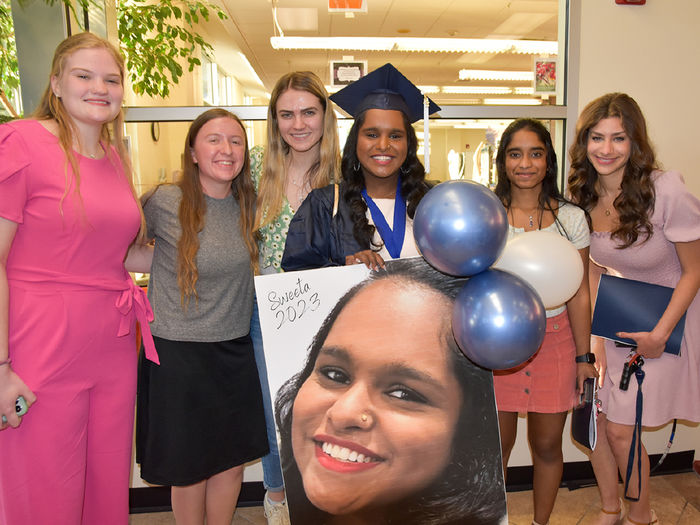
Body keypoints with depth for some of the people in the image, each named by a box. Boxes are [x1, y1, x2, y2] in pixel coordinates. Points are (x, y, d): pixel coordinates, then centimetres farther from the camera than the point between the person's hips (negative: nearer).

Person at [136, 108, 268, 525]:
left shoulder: (248, 204, 0)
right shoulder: (164, 202, -11)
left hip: (236, 350, 4)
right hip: (179, 353, -4)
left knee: (233, 458, 15)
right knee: (190, 466, 11)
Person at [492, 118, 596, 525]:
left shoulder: (571, 218, 0)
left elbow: (579, 295, 3)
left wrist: (583, 357, 4)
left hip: (554, 341, 1)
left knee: (547, 445, 13)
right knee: (497, 444, 9)